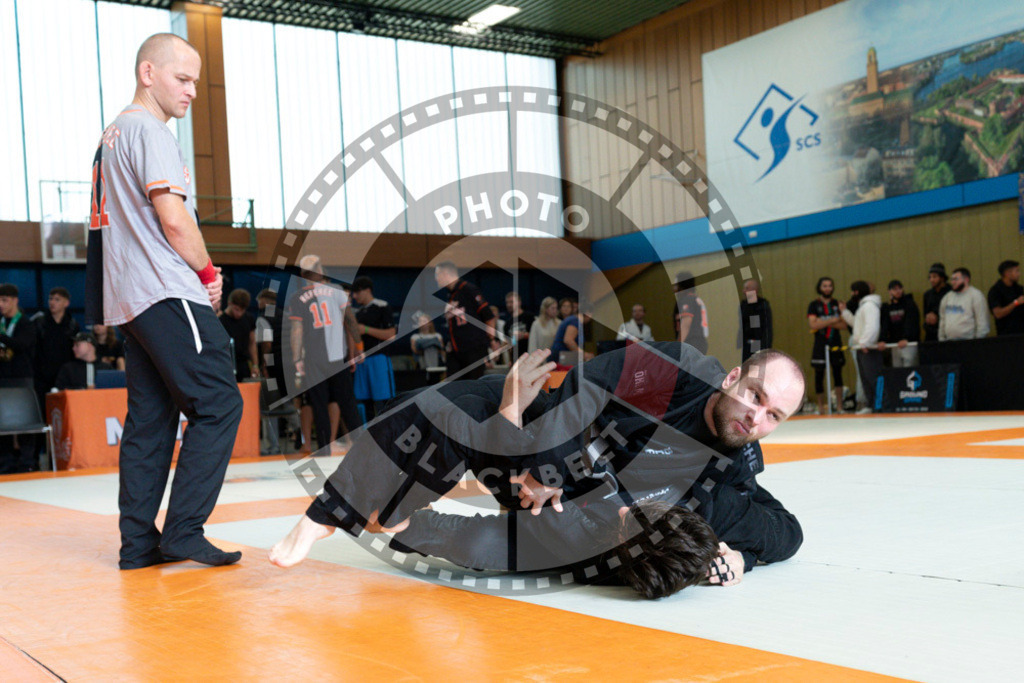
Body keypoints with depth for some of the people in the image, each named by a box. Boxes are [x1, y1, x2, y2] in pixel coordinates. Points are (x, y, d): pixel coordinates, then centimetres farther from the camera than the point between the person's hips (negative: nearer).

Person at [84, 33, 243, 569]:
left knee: (150, 418, 9)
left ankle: (139, 543, 10)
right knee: (218, 405, -9)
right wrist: (209, 272, 0)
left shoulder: (112, 133, 23)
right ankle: (183, 531, -11)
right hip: (167, 293, -10)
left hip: (128, 300, 10)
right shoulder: (149, 130, -7)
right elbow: (173, 218, -16)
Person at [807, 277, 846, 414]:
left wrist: (824, 323, -12)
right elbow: (813, 324, -12)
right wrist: (833, 321, -12)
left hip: (836, 345, 2)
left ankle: (839, 407, 6)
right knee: (819, 375, 0)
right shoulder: (813, 305, 1)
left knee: (838, 374, 2)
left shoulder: (837, 304, 9)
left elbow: (844, 325, 1)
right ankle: (820, 408, 8)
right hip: (820, 345, -2)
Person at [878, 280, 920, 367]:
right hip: (895, 344, 4)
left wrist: (906, 339, -28)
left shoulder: (909, 304, 0)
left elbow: (910, 323, -13)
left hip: (909, 343, -4)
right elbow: (884, 325, 4)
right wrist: (881, 340, -14)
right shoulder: (886, 307, 13)